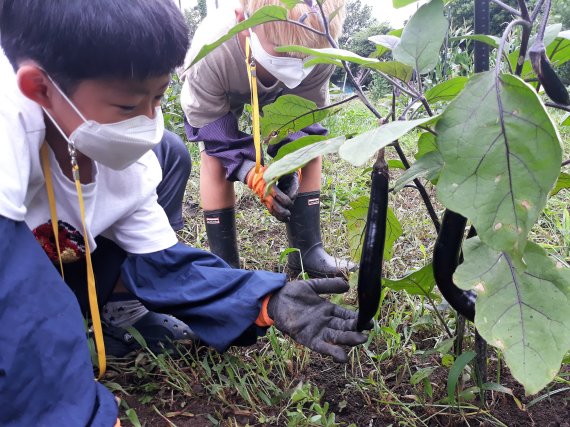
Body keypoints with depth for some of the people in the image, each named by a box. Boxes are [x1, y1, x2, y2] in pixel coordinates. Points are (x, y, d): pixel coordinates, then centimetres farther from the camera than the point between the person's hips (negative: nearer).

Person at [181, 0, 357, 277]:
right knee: (214, 159, -22)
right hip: (214, 99, -2)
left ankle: (307, 251, -2)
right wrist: (252, 174, -43)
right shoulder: (211, 51, -45)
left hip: (277, 96, 3)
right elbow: (208, 122, -31)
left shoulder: (320, 51, -36)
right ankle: (224, 265, -10)